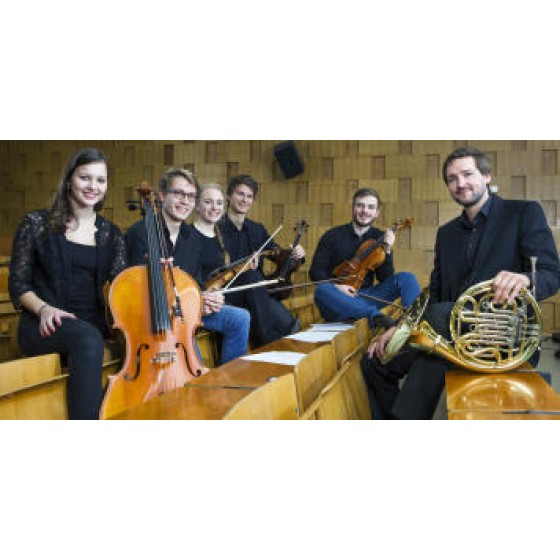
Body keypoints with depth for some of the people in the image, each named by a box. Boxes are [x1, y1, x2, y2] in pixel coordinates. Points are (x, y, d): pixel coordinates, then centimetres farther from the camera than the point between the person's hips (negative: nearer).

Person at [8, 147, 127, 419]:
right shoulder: (37, 223, 4)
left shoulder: (110, 234, 13)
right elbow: (18, 285, 4)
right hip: (44, 326, -3)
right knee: (87, 338, -38)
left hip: (94, 326, 3)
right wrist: (43, 308, -16)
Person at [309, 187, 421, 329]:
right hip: (338, 301, -2)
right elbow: (315, 271, 0)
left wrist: (387, 251, -15)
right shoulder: (332, 236, 2)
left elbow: (385, 279, 0)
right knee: (322, 290, -37)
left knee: (407, 278, -14)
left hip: (365, 297, 2)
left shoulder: (380, 239, 6)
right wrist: (336, 286, -18)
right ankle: (375, 315, -49)